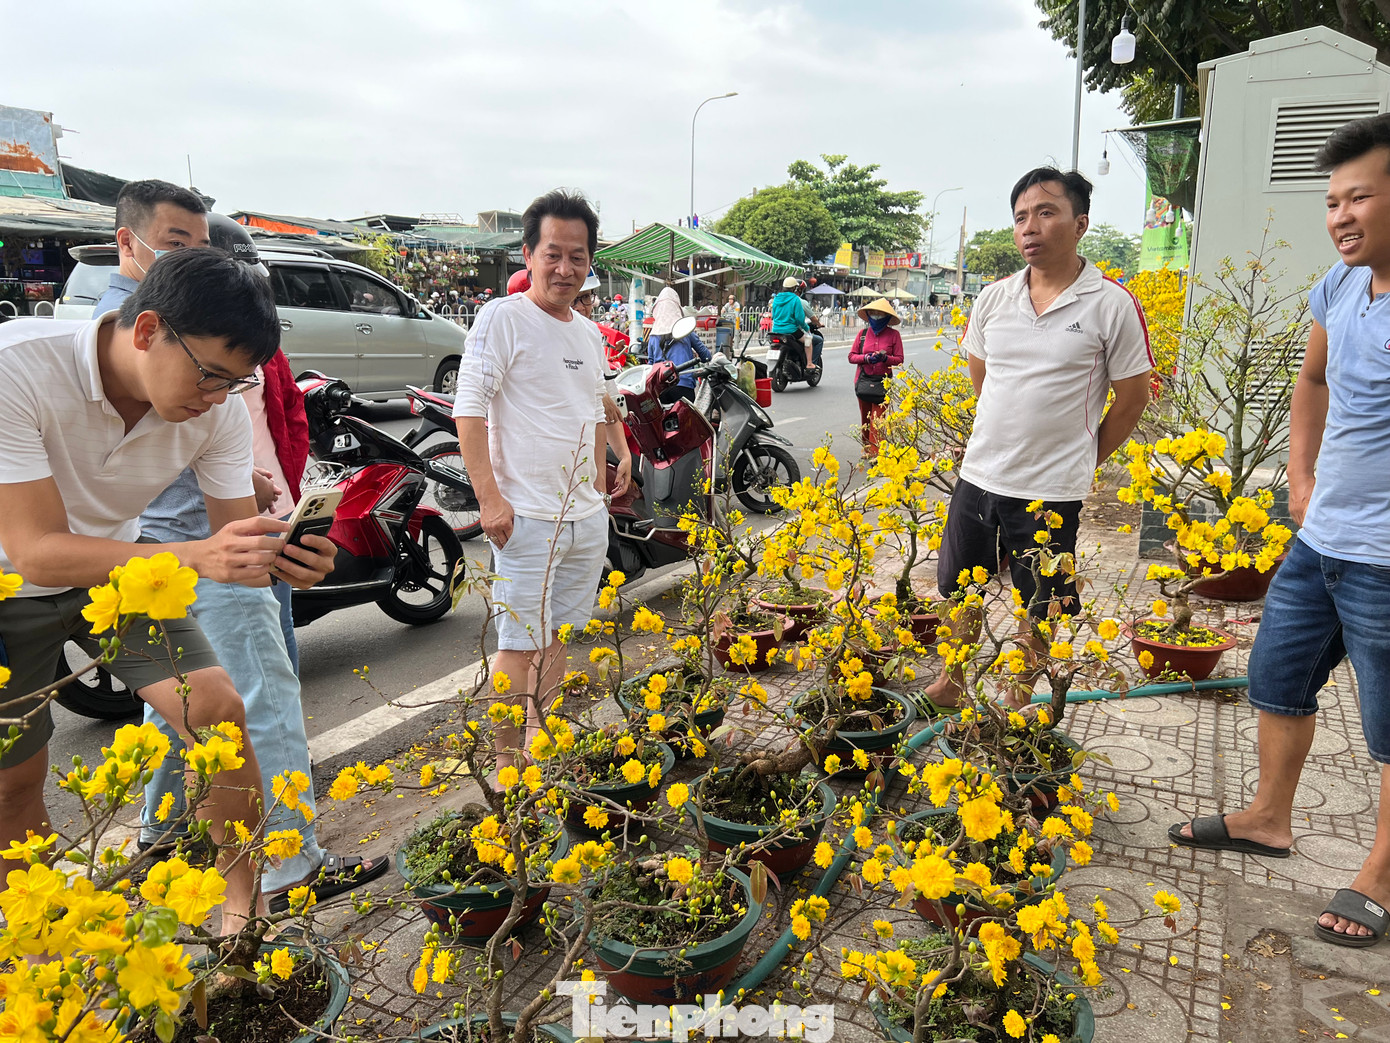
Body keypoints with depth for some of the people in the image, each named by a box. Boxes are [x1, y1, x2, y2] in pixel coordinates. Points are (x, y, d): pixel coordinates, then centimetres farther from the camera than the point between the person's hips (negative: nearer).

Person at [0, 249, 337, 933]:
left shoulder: (219, 409, -20)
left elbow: (236, 539, -13)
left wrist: (281, 561, -37)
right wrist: (196, 556, -49)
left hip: (119, 566, 3)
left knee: (217, 711, -13)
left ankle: (243, 914, 2)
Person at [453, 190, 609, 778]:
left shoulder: (589, 335, 14)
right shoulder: (502, 319, -8)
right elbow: (469, 410, -13)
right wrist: (490, 498, -19)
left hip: (586, 516, 7)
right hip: (527, 517, -7)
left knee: (558, 635, 17)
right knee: (520, 642, -2)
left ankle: (540, 736, 32)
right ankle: (506, 763, 11)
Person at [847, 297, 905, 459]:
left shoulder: (894, 335, 2)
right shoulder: (862, 333, 7)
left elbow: (899, 360, 1)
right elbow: (851, 356, 6)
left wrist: (885, 358, -18)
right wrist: (866, 358, -12)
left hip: (883, 382, -2)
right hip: (863, 381, 2)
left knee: (877, 420, -8)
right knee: (865, 419, 8)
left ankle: (875, 454, -7)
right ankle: (866, 450, 20)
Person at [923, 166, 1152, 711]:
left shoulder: (1113, 306, -9)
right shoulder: (994, 298, 4)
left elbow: (1133, 398, -1)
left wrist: (1079, 461, 3)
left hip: (1051, 491, -4)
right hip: (978, 476, 4)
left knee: (1039, 608, 10)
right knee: (959, 588, 17)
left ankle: (1016, 707, 30)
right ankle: (950, 685, 38)